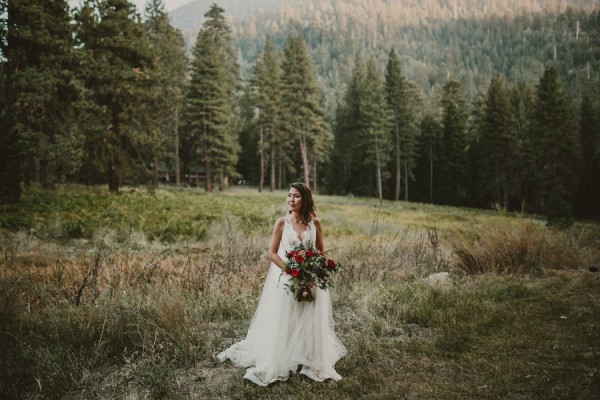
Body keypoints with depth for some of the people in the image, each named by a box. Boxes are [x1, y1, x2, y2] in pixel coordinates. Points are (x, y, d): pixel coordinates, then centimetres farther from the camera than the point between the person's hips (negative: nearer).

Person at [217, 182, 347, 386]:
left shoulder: (314, 222, 0)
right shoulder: (281, 223, -5)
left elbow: (321, 251, 9)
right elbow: (272, 253, -5)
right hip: (285, 278, -2)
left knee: (311, 322, 4)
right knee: (282, 323, 3)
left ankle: (312, 364, 18)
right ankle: (274, 365, 14)